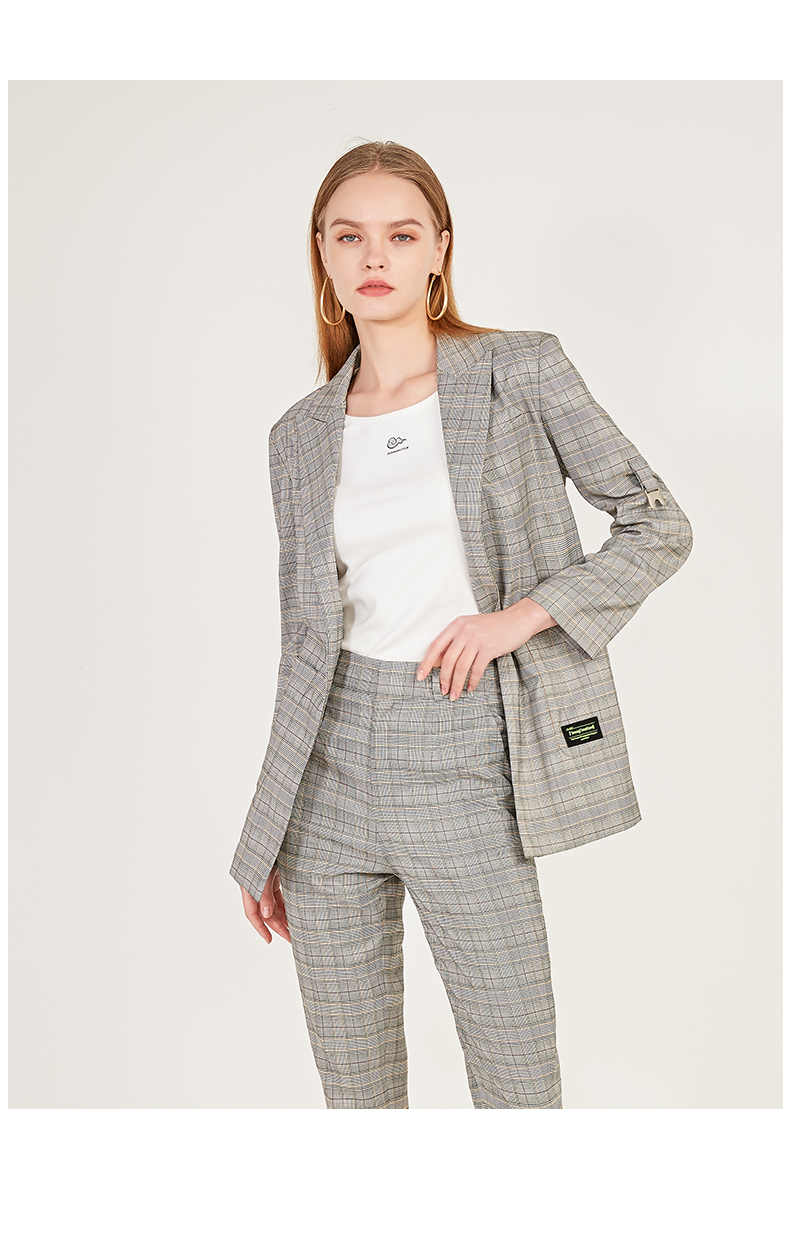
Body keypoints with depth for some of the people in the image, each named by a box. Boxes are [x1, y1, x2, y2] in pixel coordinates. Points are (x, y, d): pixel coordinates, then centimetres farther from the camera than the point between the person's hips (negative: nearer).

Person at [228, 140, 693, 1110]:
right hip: (331, 770, 3)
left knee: (518, 1085, 4)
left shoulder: (520, 372, -1)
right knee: (350, 1084, 13)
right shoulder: (301, 436, 8)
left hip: (463, 764, -3)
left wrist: (522, 616, -13)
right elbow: (305, 637, 12)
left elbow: (659, 526, 1)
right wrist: (268, 838, 13)